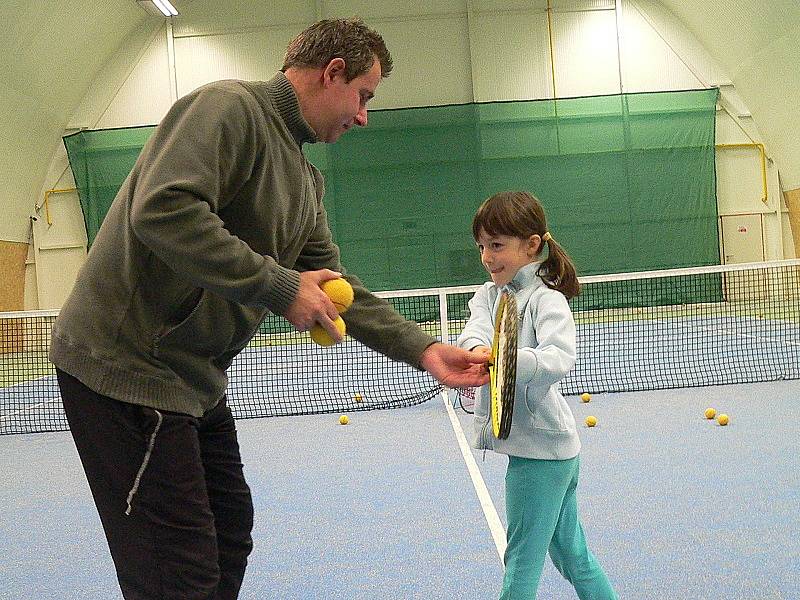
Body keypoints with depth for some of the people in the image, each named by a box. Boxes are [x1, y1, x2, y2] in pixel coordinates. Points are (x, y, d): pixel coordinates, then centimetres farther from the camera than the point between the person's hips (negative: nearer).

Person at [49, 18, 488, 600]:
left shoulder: (306, 181, 16)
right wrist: (281, 287, -24)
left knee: (229, 537, 18)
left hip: (196, 379, 10)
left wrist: (424, 349, 5)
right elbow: (162, 209, -30)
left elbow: (334, 287, 15)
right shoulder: (228, 106, -14)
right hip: (125, 368, -10)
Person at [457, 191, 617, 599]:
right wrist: (476, 349, -36)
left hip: (540, 448, -8)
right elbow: (476, 331, -12)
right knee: (572, 556, 20)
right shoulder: (488, 295, 9)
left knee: (521, 565, -1)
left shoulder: (547, 300, -12)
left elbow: (559, 358, -30)